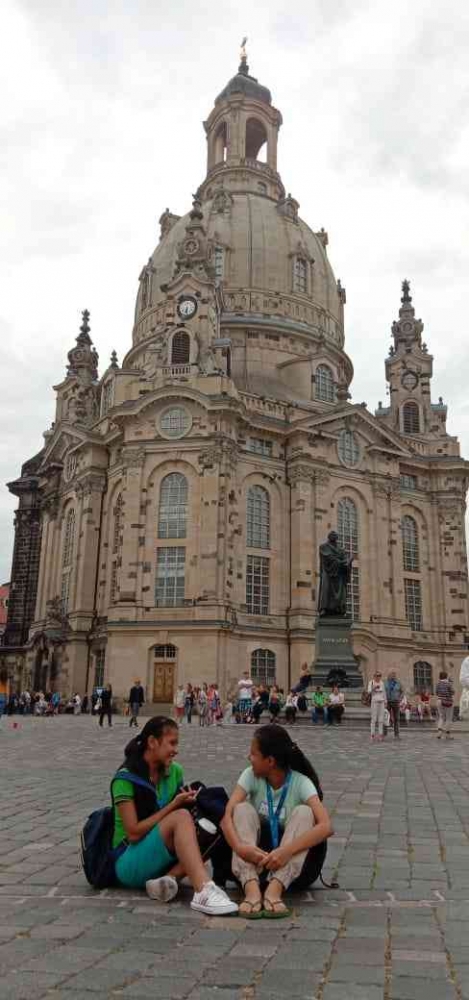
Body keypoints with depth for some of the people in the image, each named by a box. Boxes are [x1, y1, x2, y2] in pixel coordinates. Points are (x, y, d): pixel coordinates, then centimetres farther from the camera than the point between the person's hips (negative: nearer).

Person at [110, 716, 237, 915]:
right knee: (181, 817, -31)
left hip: (164, 857, 6)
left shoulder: (175, 771, 5)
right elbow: (134, 833, -18)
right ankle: (203, 890, -45)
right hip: (129, 863, -6)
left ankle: (168, 877, -30)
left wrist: (189, 801, -12)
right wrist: (173, 805, -18)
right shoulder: (126, 778, -13)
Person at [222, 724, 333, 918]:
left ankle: (275, 887, -40)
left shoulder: (301, 782, -15)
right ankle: (251, 886, -41)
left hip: (289, 860, -2)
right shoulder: (251, 775, -7)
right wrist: (239, 846, -42)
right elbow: (227, 814, -21)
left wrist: (286, 851, -43)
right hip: (254, 853, 2)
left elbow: (326, 826, -30)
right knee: (243, 808, -23)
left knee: (303, 812, -25)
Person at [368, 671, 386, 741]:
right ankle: (373, 734, -1)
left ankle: (380, 734, 5)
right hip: (374, 702, -4)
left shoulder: (382, 683, 10)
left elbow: (384, 693, 14)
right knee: (374, 719, -5)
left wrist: (385, 701, 10)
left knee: (381, 719, 1)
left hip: (381, 702, 4)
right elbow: (369, 692, -12)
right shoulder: (371, 682, -3)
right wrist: (374, 687, -27)